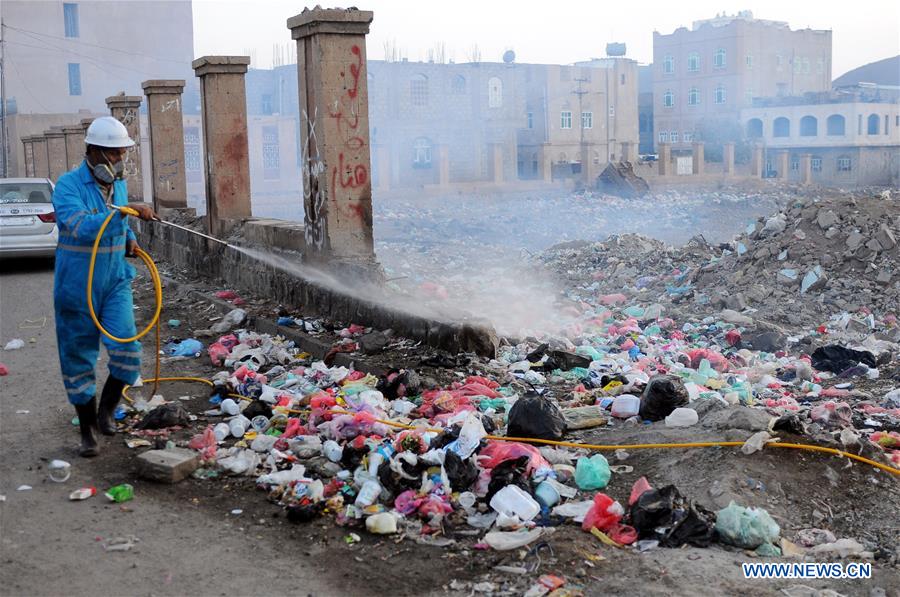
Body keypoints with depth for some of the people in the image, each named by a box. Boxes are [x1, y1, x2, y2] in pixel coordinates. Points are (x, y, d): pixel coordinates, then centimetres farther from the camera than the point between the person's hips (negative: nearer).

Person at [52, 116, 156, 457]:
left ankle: (106, 410, 15)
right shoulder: (68, 185, -14)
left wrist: (130, 239, 6)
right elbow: (81, 226, -32)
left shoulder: (119, 184, 7)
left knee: (127, 350, -11)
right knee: (78, 358, 6)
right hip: (76, 286, -4)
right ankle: (88, 431, 21)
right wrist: (125, 211, -37)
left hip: (115, 282, 4)